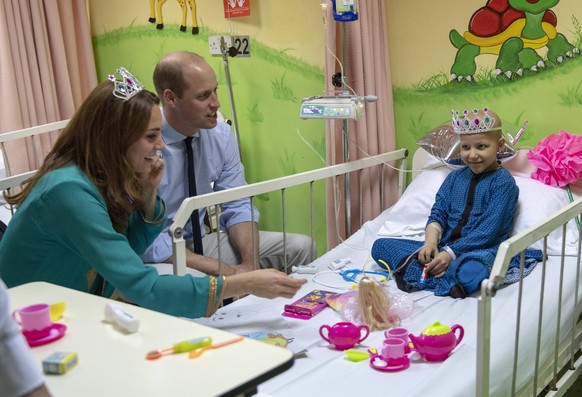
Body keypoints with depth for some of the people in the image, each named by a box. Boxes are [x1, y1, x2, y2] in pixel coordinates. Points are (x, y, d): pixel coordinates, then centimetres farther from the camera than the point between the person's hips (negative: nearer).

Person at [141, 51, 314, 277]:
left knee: (300, 247, -7)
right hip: (158, 258, -6)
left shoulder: (221, 135, -4)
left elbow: (238, 207, 2)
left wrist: (250, 263, -17)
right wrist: (227, 272, -24)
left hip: (201, 240, 6)